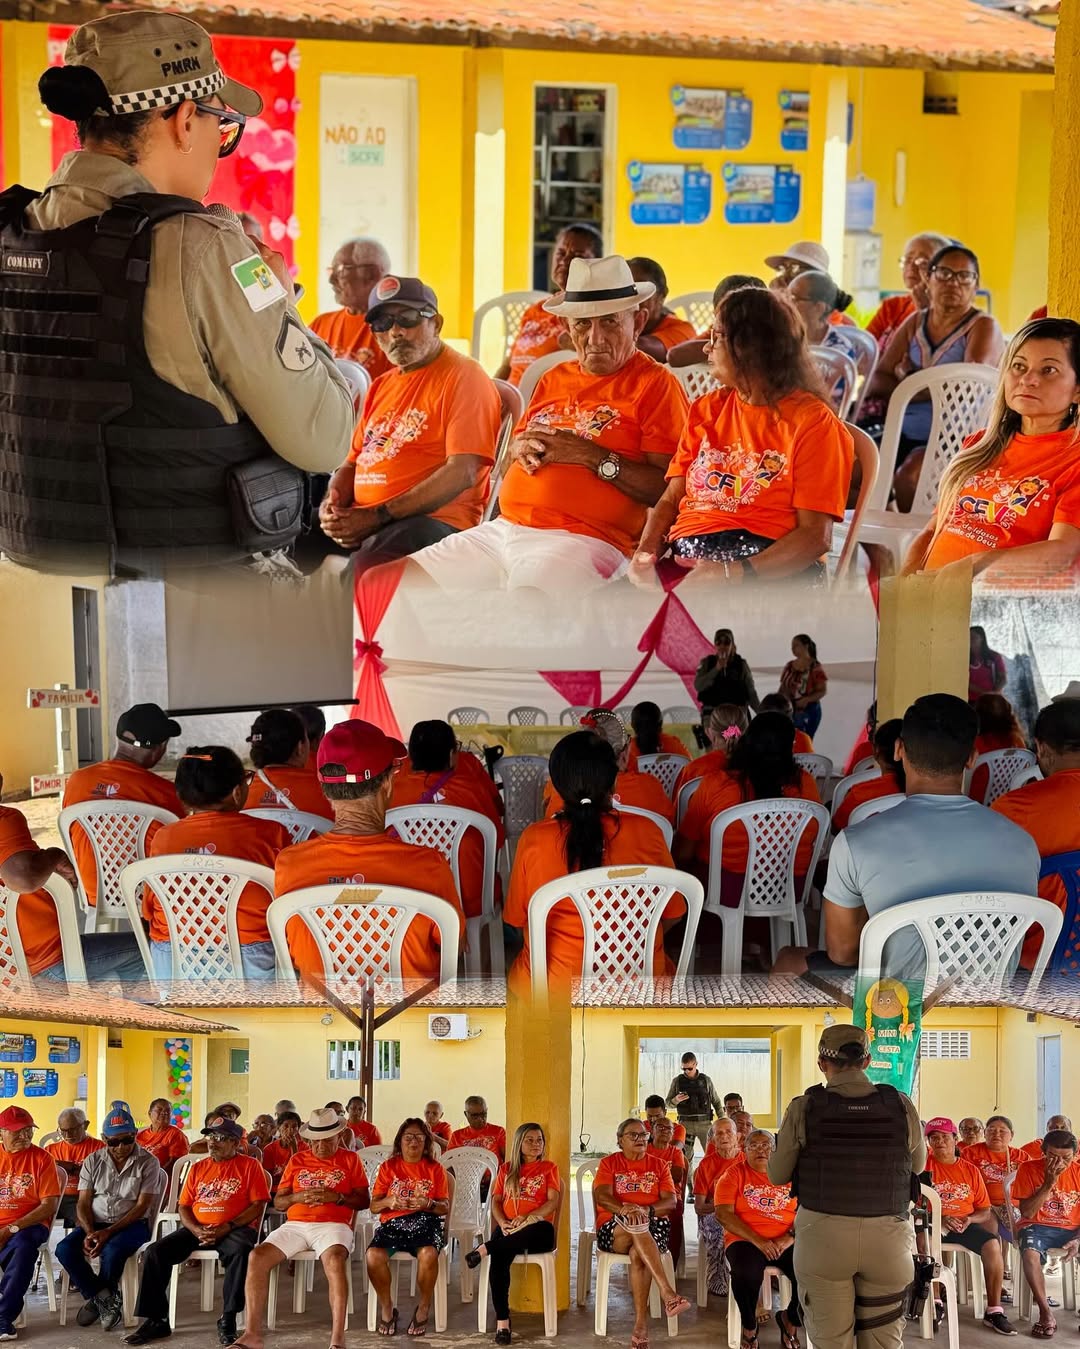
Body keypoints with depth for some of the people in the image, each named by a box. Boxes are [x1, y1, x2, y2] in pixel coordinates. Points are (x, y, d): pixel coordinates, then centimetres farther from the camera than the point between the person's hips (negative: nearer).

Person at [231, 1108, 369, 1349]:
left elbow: (364, 1201, 6)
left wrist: (338, 1197, -12)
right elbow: (278, 1202, 15)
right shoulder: (297, 1161, 18)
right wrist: (298, 1197, -7)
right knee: (256, 1257, -23)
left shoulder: (350, 1160, 11)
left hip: (333, 1225, -3)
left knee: (335, 1260, -38)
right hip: (295, 1225, 4)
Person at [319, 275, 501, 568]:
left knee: (359, 575, -38)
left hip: (432, 521, -7)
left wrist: (379, 516, -16)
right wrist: (331, 505, 3)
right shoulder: (381, 386, 26)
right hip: (356, 522, 7)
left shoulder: (463, 378, 0)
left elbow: (463, 472, -12)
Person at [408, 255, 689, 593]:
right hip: (503, 528, 7)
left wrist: (592, 456, -13)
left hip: (585, 538, -7)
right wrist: (519, 448, 4)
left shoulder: (656, 384, 1)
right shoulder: (553, 379, 23)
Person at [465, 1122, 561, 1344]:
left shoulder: (549, 1168, 13)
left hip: (536, 1230, -1)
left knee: (544, 1229, -42)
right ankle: (502, 1321, -33)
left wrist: (527, 1217, -16)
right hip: (508, 1229, 2)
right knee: (500, 1259, -35)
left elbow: (553, 1201, 0)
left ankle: (485, 1248, -35)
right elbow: (496, 1201, 14)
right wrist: (502, 1222, -8)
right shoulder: (506, 1169, 21)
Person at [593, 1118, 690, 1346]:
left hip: (654, 1229, 1)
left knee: (638, 1254, -36)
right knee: (636, 1223, -38)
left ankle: (641, 1324, -38)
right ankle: (668, 1294, -48)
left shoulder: (660, 1166, 15)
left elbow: (671, 1202, 1)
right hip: (614, 1229, -1)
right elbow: (602, 1197, -6)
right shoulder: (609, 1163, 12)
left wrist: (646, 1210, -20)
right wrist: (624, 1209, -28)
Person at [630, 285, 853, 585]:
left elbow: (816, 534, -7)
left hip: (773, 571, -5)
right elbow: (671, 500, 16)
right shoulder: (706, 410, 20)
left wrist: (736, 573, -21)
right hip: (682, 560, 5)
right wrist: (645, 554, -5)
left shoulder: (812, 422, 1)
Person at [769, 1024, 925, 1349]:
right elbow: (917, 1166, 15)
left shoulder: (804, 1108, -6)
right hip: (887, 1236, 2)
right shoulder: (901, 1106, -2)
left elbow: (777, 1175, 4)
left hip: (823, 1234, -1)